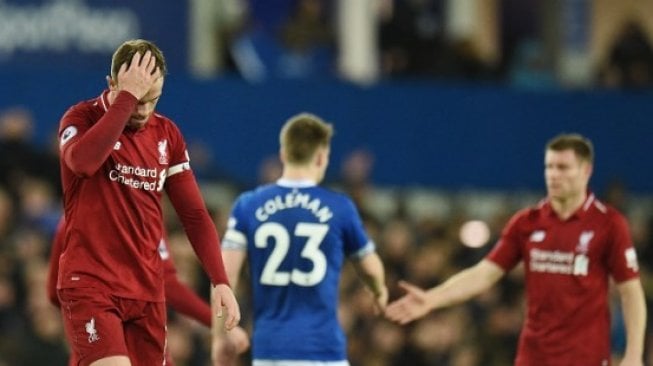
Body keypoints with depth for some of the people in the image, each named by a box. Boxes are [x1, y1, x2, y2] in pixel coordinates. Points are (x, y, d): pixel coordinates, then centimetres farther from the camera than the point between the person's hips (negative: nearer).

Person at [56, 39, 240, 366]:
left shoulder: (167, 134, 9)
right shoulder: (82, 118, -6)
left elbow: (194, 215, 12)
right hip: (89, 286, -6)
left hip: (147, 289, 6)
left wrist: (220, 281, 1)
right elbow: (82, 160, -30)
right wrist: (127, 97, -27)